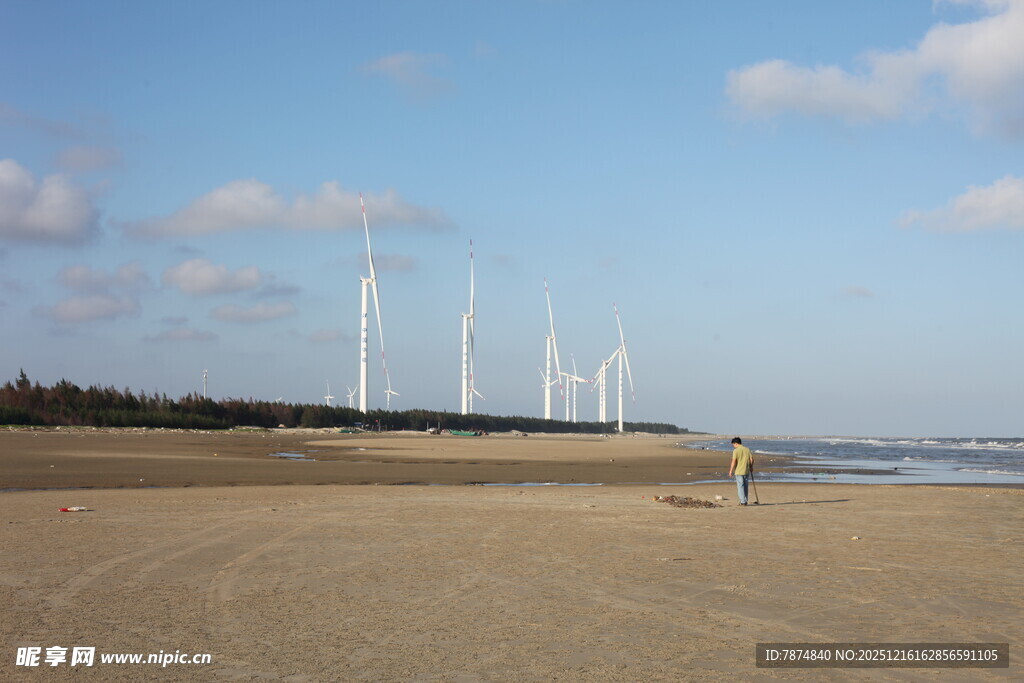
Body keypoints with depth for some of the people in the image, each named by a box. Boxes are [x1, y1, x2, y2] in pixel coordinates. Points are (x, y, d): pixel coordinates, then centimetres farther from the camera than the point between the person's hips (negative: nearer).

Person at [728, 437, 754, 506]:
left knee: (740, 486, 0)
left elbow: (734, 461, -13)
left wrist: (731, 471, -6)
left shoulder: (736, 450, -9)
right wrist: (751, 468, 19)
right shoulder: (747, 449, 5)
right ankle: (745, 501, 20)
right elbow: (751, 459, 5)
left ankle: (743, 502, -4)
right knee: (745, 486, 15)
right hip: (747, 471, 5)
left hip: (739, 471, -5)